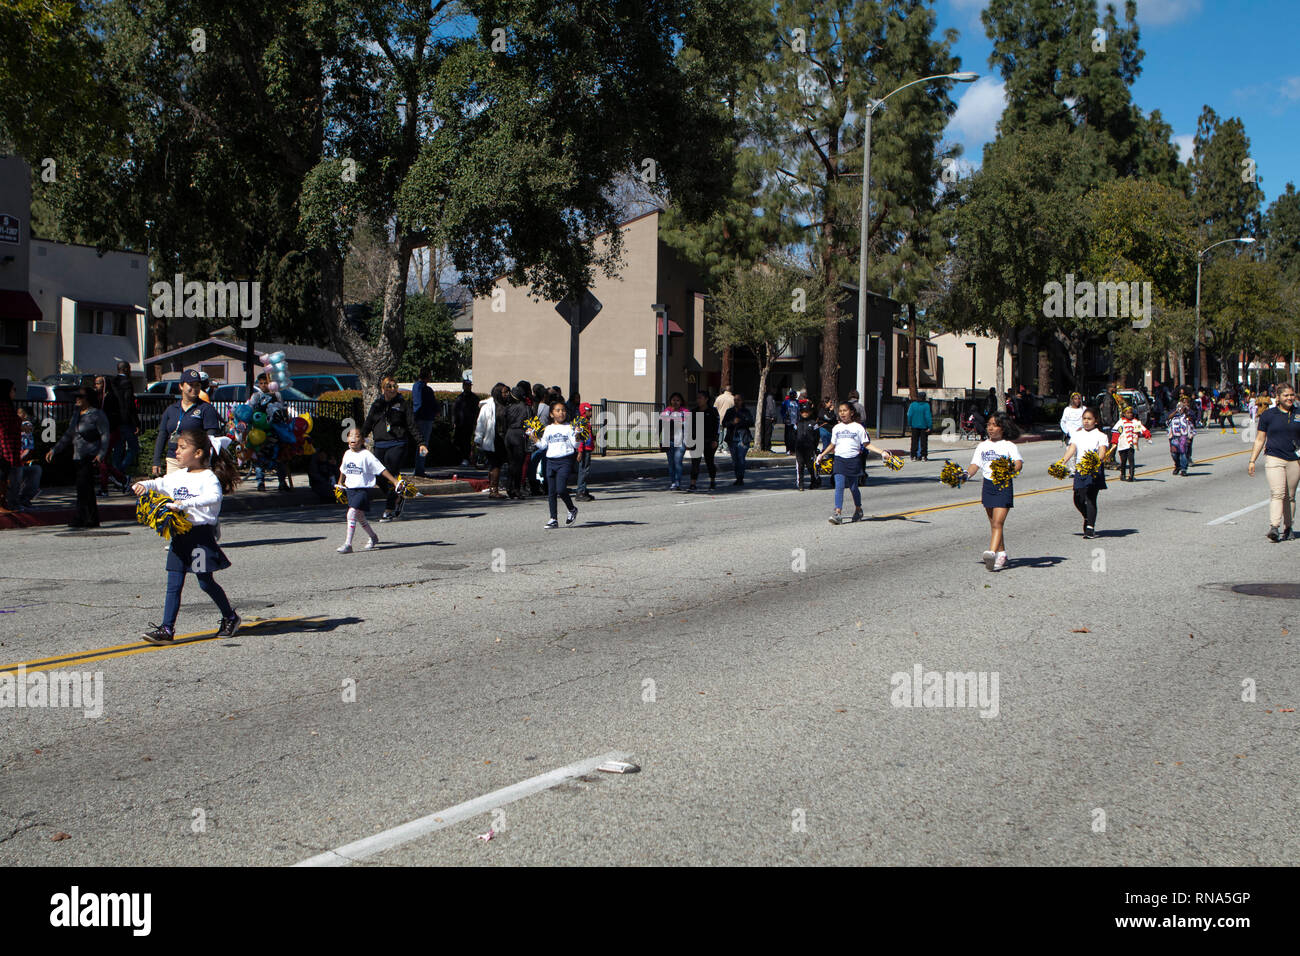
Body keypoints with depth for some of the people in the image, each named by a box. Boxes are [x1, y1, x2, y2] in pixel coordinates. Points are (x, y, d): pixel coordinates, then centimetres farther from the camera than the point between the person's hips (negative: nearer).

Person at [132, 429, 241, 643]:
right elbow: (160, 484, 27)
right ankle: (167, 629, 0)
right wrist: (144, 485, 5)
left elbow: (214, 496, -28)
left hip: (201, 532, -7)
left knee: (206, 582, 2)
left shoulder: (208, 477, -10)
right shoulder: (177, 476, 14)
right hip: (179, 535, 7)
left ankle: (231, 617, 22)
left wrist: (185, 503, -34)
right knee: (174, 584, 1)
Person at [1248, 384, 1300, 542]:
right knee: (1277, 493, -16)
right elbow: (1259, 440, 8)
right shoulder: (1268, 415, 4)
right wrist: (1252, 460, 5)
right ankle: (1273, 527, -26)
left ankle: (1287, 528, 17)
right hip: (1274, 459, -2)